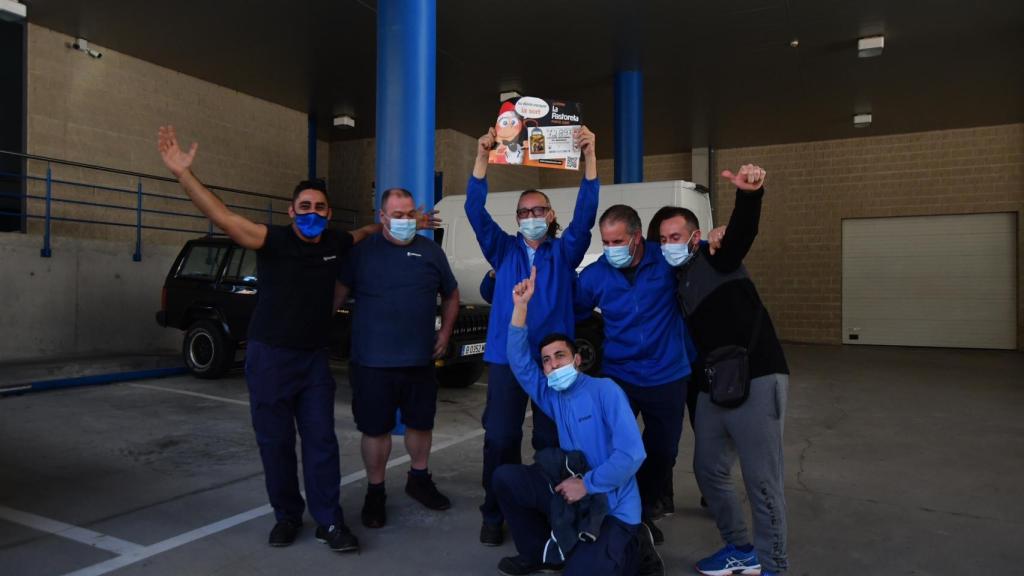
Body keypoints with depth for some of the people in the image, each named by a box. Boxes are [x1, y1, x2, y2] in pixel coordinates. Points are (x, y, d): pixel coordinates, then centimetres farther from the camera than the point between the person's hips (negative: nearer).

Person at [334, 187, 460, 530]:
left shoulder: (430, 251, 6)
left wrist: (445, 333, 8)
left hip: (420, 360, 3)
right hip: (372, 362, -2)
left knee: (421, 424, 16)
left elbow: (451, 295, 15)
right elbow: (339, 293, -2)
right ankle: (375, 493, 26)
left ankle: (419, 480, 38)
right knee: (375, 430, 7)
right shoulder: (362, 251, -1)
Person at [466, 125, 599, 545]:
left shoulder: (564, 252, 9)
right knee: (500, 440, 4)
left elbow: (585, 213, -5)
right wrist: (482, 157, -13)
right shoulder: (504, 250, 10)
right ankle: (495, 515, 18)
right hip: (506, 357, 0)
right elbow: (475, 211, -1)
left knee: (552, 441, 8)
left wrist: (589, 156, -15)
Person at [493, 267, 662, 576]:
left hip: (612, 507, -6)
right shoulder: (553, 397, 6)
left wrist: (587, 484, -20)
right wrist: (521, 306, -9)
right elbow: (519, 362, -2)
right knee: (505, 477, -4)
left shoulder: (605, 390, -13)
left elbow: (631, 454, -20)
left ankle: (633, 550, 7)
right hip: (573, 492, 6)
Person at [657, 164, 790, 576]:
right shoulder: (679, 285, 16)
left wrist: (749, 195, -46)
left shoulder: (716, 259, -5)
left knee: (760, 479, -3)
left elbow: (742, 232, -27)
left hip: (757, 383, -8)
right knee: (708, 469, 14)